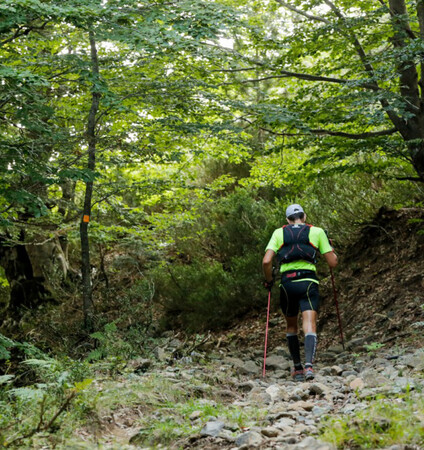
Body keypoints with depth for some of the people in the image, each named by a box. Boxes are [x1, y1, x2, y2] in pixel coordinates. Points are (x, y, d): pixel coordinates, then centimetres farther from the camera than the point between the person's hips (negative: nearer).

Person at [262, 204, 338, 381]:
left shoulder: (279, 233, 13)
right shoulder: (317, 232, 11)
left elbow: (266, 261, 0)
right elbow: (332, 262, 10)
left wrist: (269, 280, 16)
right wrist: (330, 247, 30)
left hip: (287, 283, 2)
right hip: (308, 282, -2)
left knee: (291, 327, 19)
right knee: (309, 326, -10)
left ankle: (297, 368, 23)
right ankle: (309, 365, -30)